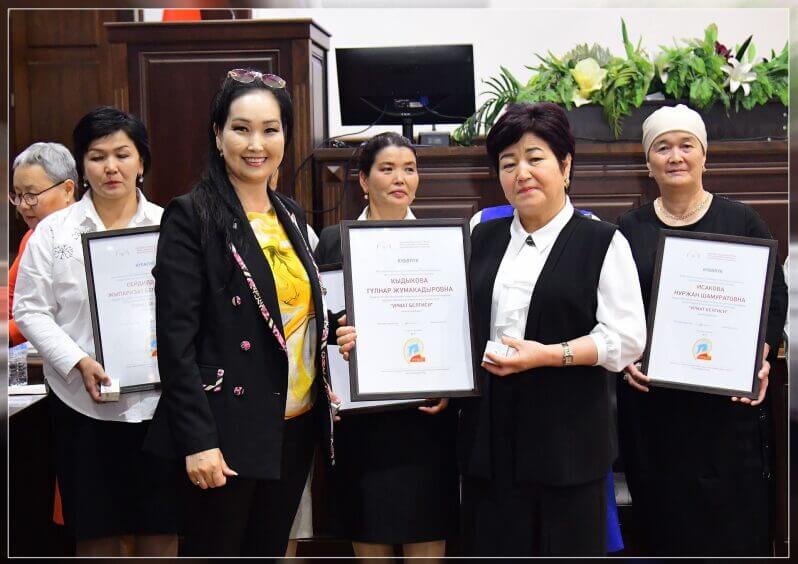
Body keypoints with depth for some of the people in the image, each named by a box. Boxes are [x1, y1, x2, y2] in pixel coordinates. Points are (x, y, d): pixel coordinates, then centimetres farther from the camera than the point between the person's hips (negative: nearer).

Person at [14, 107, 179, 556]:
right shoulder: (53, 231, 4)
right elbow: (31, 310, 2)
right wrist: (78, 362, -12)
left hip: (158, 400, 1)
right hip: (84, 404, 0)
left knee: (161, 530, 7)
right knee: (96, 534, 7)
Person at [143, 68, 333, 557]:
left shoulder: (291, 215, 12)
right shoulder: (191, 217, -9)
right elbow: (176, 338, -14)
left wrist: (334, 333, 3)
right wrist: (197, 440, -19)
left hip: (296, 425, 7)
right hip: (227, 432, -6)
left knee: (270, 550, 15)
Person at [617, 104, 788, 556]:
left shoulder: (743, 222, 3)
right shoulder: (629, 230, 8)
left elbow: (775, 300, 3)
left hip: (728, 400, -1)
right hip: (652, 403, 2)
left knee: (734, 522, 1)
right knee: (664, 523, 7)